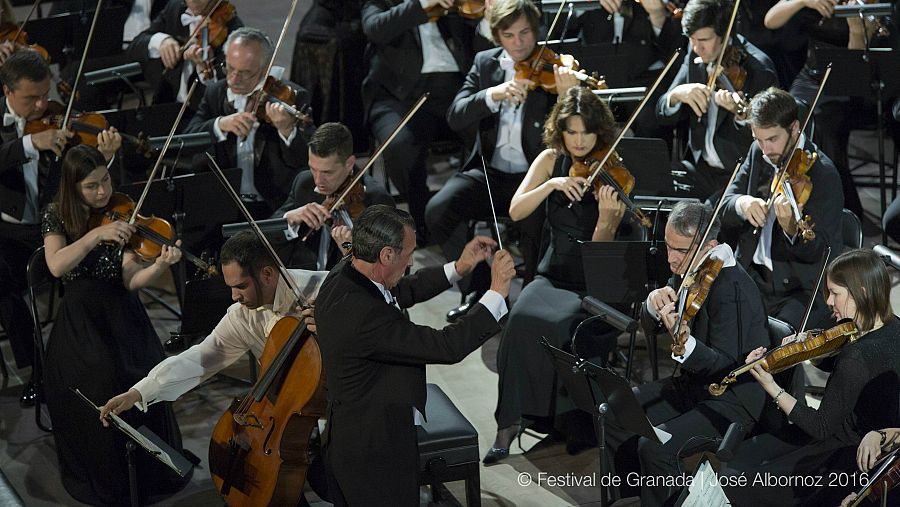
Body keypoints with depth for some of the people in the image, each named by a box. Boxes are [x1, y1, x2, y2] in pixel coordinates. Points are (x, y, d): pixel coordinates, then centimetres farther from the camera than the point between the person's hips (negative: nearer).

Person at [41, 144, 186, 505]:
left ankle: (151, 470, -3)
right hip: (80, 318, -1)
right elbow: (57, 266, -16)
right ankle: (105, 478, -8)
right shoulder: (57, 216, 2)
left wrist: (161, 265, -28)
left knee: (143, 375, -26)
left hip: (121, 315, 1)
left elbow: (131, 281, -9)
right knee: (101, 379, -28)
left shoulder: (124, 217, 1)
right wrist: (96, 235, -24)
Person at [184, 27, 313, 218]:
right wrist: (220, 124, -18)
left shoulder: (292, 97, -2)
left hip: (273, 208, -3)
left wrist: (287, 130, -30)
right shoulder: (215, 93, 10)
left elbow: (307, 159, -11)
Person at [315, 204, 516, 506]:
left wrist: (459, 268, 9)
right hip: (374, 454, -10)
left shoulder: (343, 275, -3)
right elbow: (447, 347, -29)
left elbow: (403, 292, 17)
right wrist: (497, 292, -20)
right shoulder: (364, 314, -33)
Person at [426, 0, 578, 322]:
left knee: (533, 222, -33)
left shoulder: (553, 69, -3)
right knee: (438, 210, -20)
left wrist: (566, 94, -33)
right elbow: (455, 118, -4)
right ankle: (478, 287, 0)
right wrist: (492, 95, -21)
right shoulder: (485, 63, 7)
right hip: (490, 172, 4)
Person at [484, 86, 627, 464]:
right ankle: (509, 422, -20)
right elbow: (516, 211, -8)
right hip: (555, 274, 3)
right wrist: (551, 184, -21)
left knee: (561, 325, -32)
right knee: (522, 319, -28)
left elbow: (600, 249, -12)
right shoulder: (551, 160, 4)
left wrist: (606, 219, -32)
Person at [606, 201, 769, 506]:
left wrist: (686, 344, -46)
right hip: (690, 383, 9)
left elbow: (725, 367, -28)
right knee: (613, 415, 2)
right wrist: (654, 304, -15)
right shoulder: (691, 272, 0)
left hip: (732, 399, -9)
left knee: (655, 447, -27)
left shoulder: (733, 289, -26)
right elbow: (649, 327, 8)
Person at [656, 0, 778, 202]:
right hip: (701, 168, 6)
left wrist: (740, 113, -35)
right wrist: (676, 94, -19)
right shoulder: (695, 57, 3)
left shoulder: (758, 68, -15)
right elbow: (663, 116, 4)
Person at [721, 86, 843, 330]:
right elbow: (724, 207, 3)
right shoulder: (758, 154, 5)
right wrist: (741, 204, -20)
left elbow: (816, 252, -17)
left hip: (804, 288, -5)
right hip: (754, 275, 6)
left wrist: (791, 229, -39)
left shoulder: (823, 173, -15)